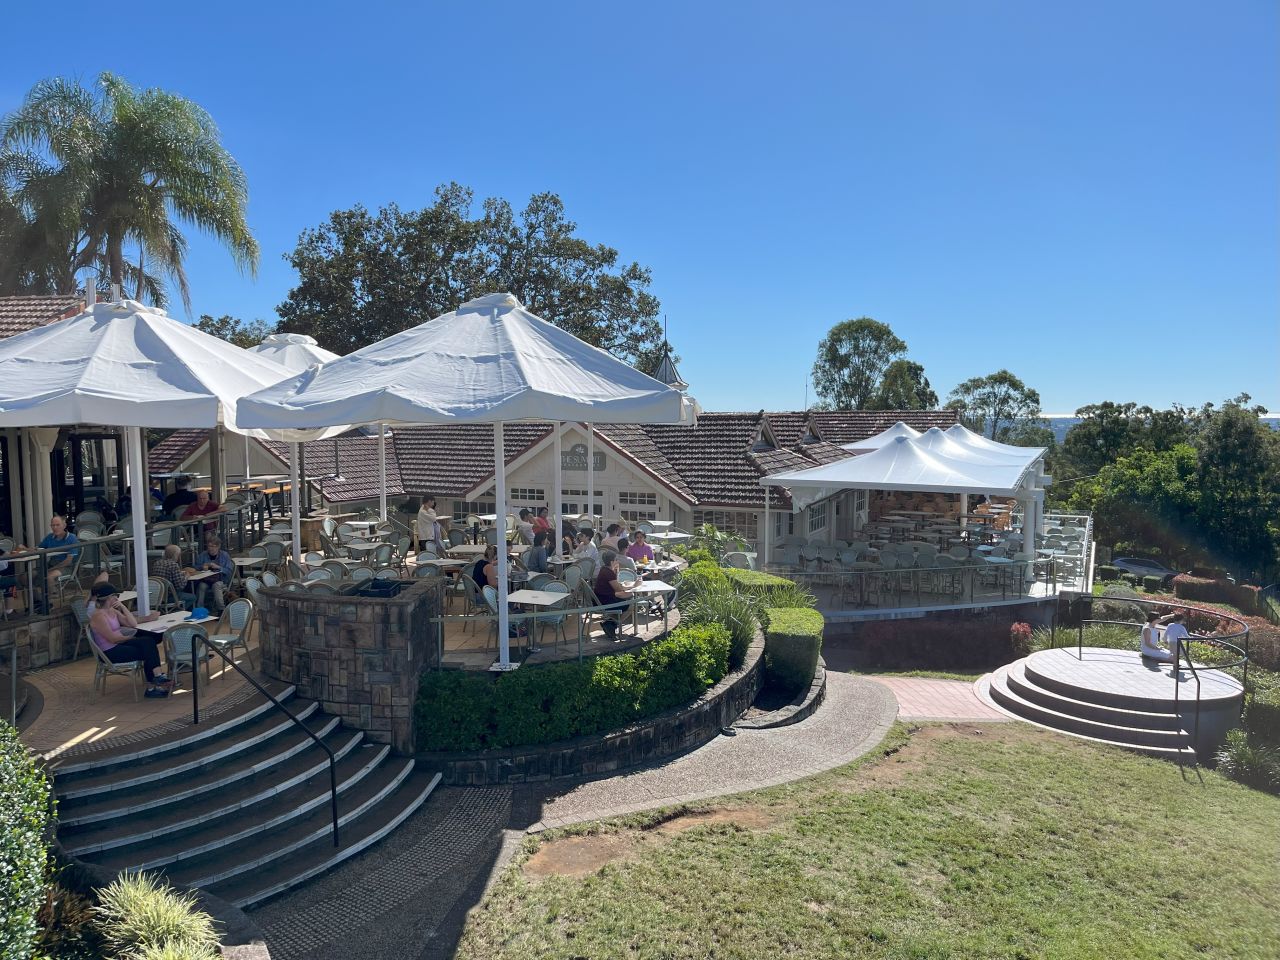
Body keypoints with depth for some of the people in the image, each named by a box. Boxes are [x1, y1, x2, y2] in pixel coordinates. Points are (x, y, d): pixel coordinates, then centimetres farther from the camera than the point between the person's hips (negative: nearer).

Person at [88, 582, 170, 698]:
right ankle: (151, 687, -10)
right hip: (110, 653, -8)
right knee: (147, 652, -16)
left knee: (148, 641, -14)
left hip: (118, 645, 8)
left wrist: (122, 606, -2)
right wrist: (130, 638, -2)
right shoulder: (98, 615, -16)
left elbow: (133, 624, 6)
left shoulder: (112, 610, 11)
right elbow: (112, 638, -19)